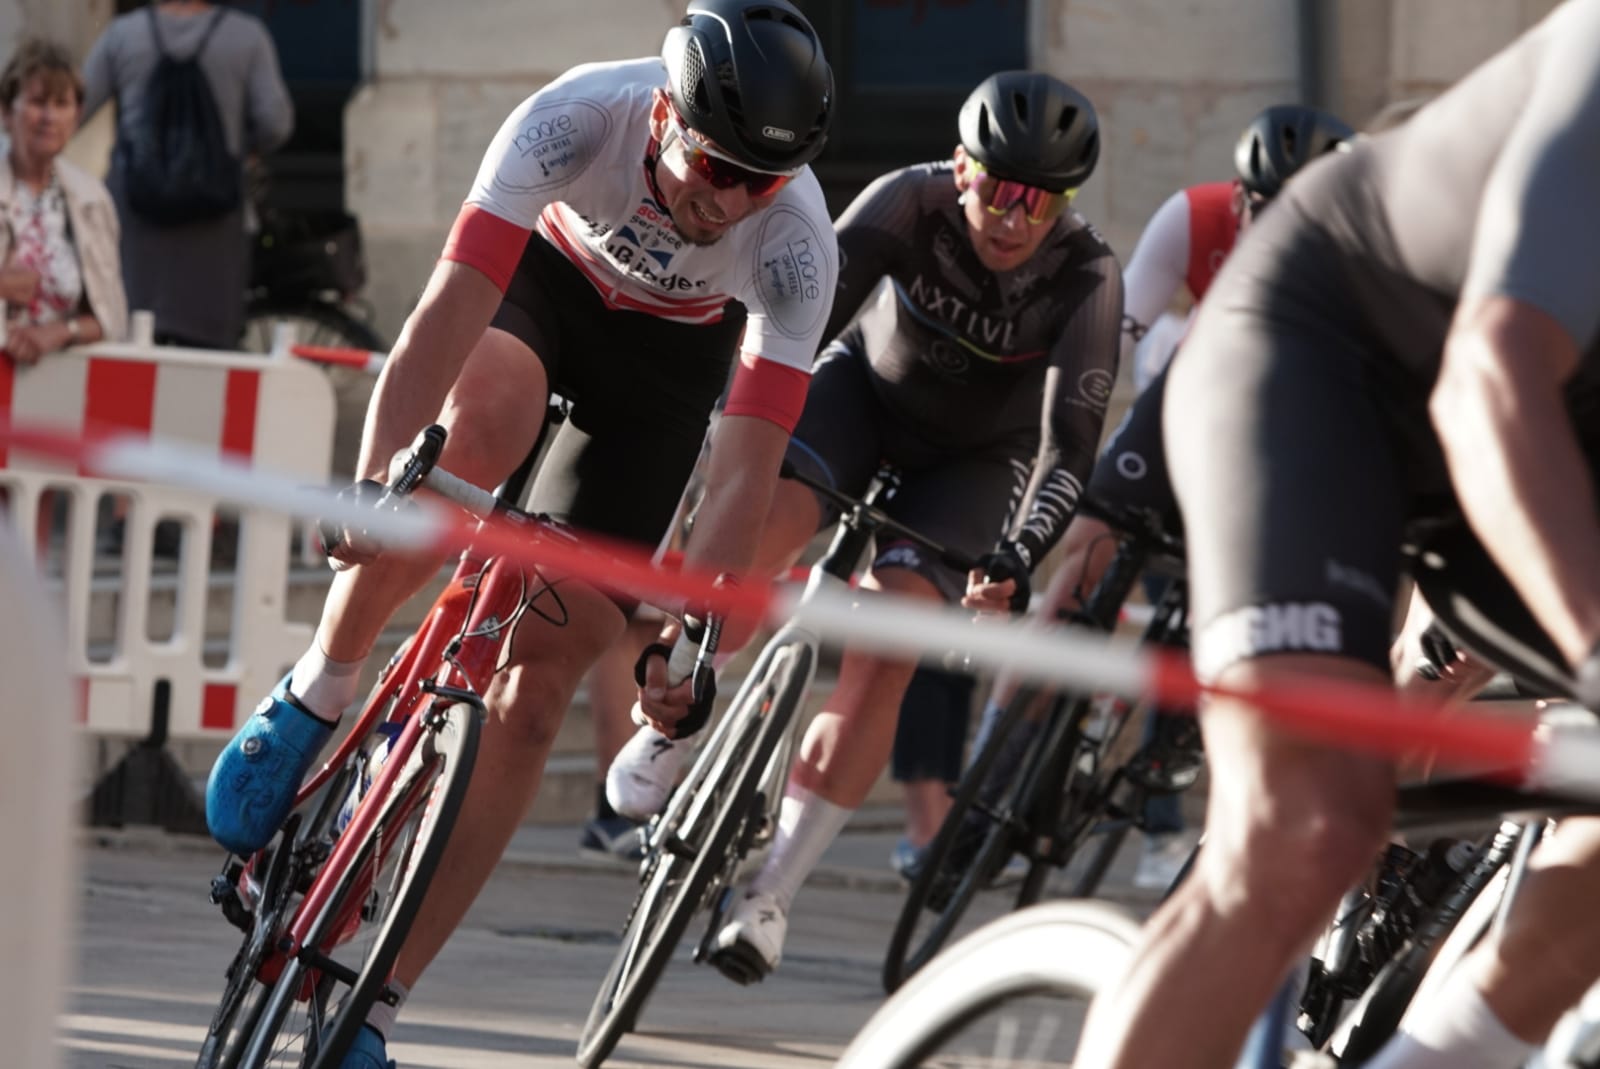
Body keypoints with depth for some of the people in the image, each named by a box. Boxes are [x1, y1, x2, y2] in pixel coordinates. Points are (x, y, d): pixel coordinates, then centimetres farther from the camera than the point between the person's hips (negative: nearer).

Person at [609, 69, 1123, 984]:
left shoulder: (1088, 278, -26)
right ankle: (668, 726, -6)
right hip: (866, 391, 1)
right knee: (761, 523, -31)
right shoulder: (912, 203, -25)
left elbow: (1072, 443, -31)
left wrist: (1020, 555, -46)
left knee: (886, 647, -20)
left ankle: (775, 892, -13)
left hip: (973, 460, 0)